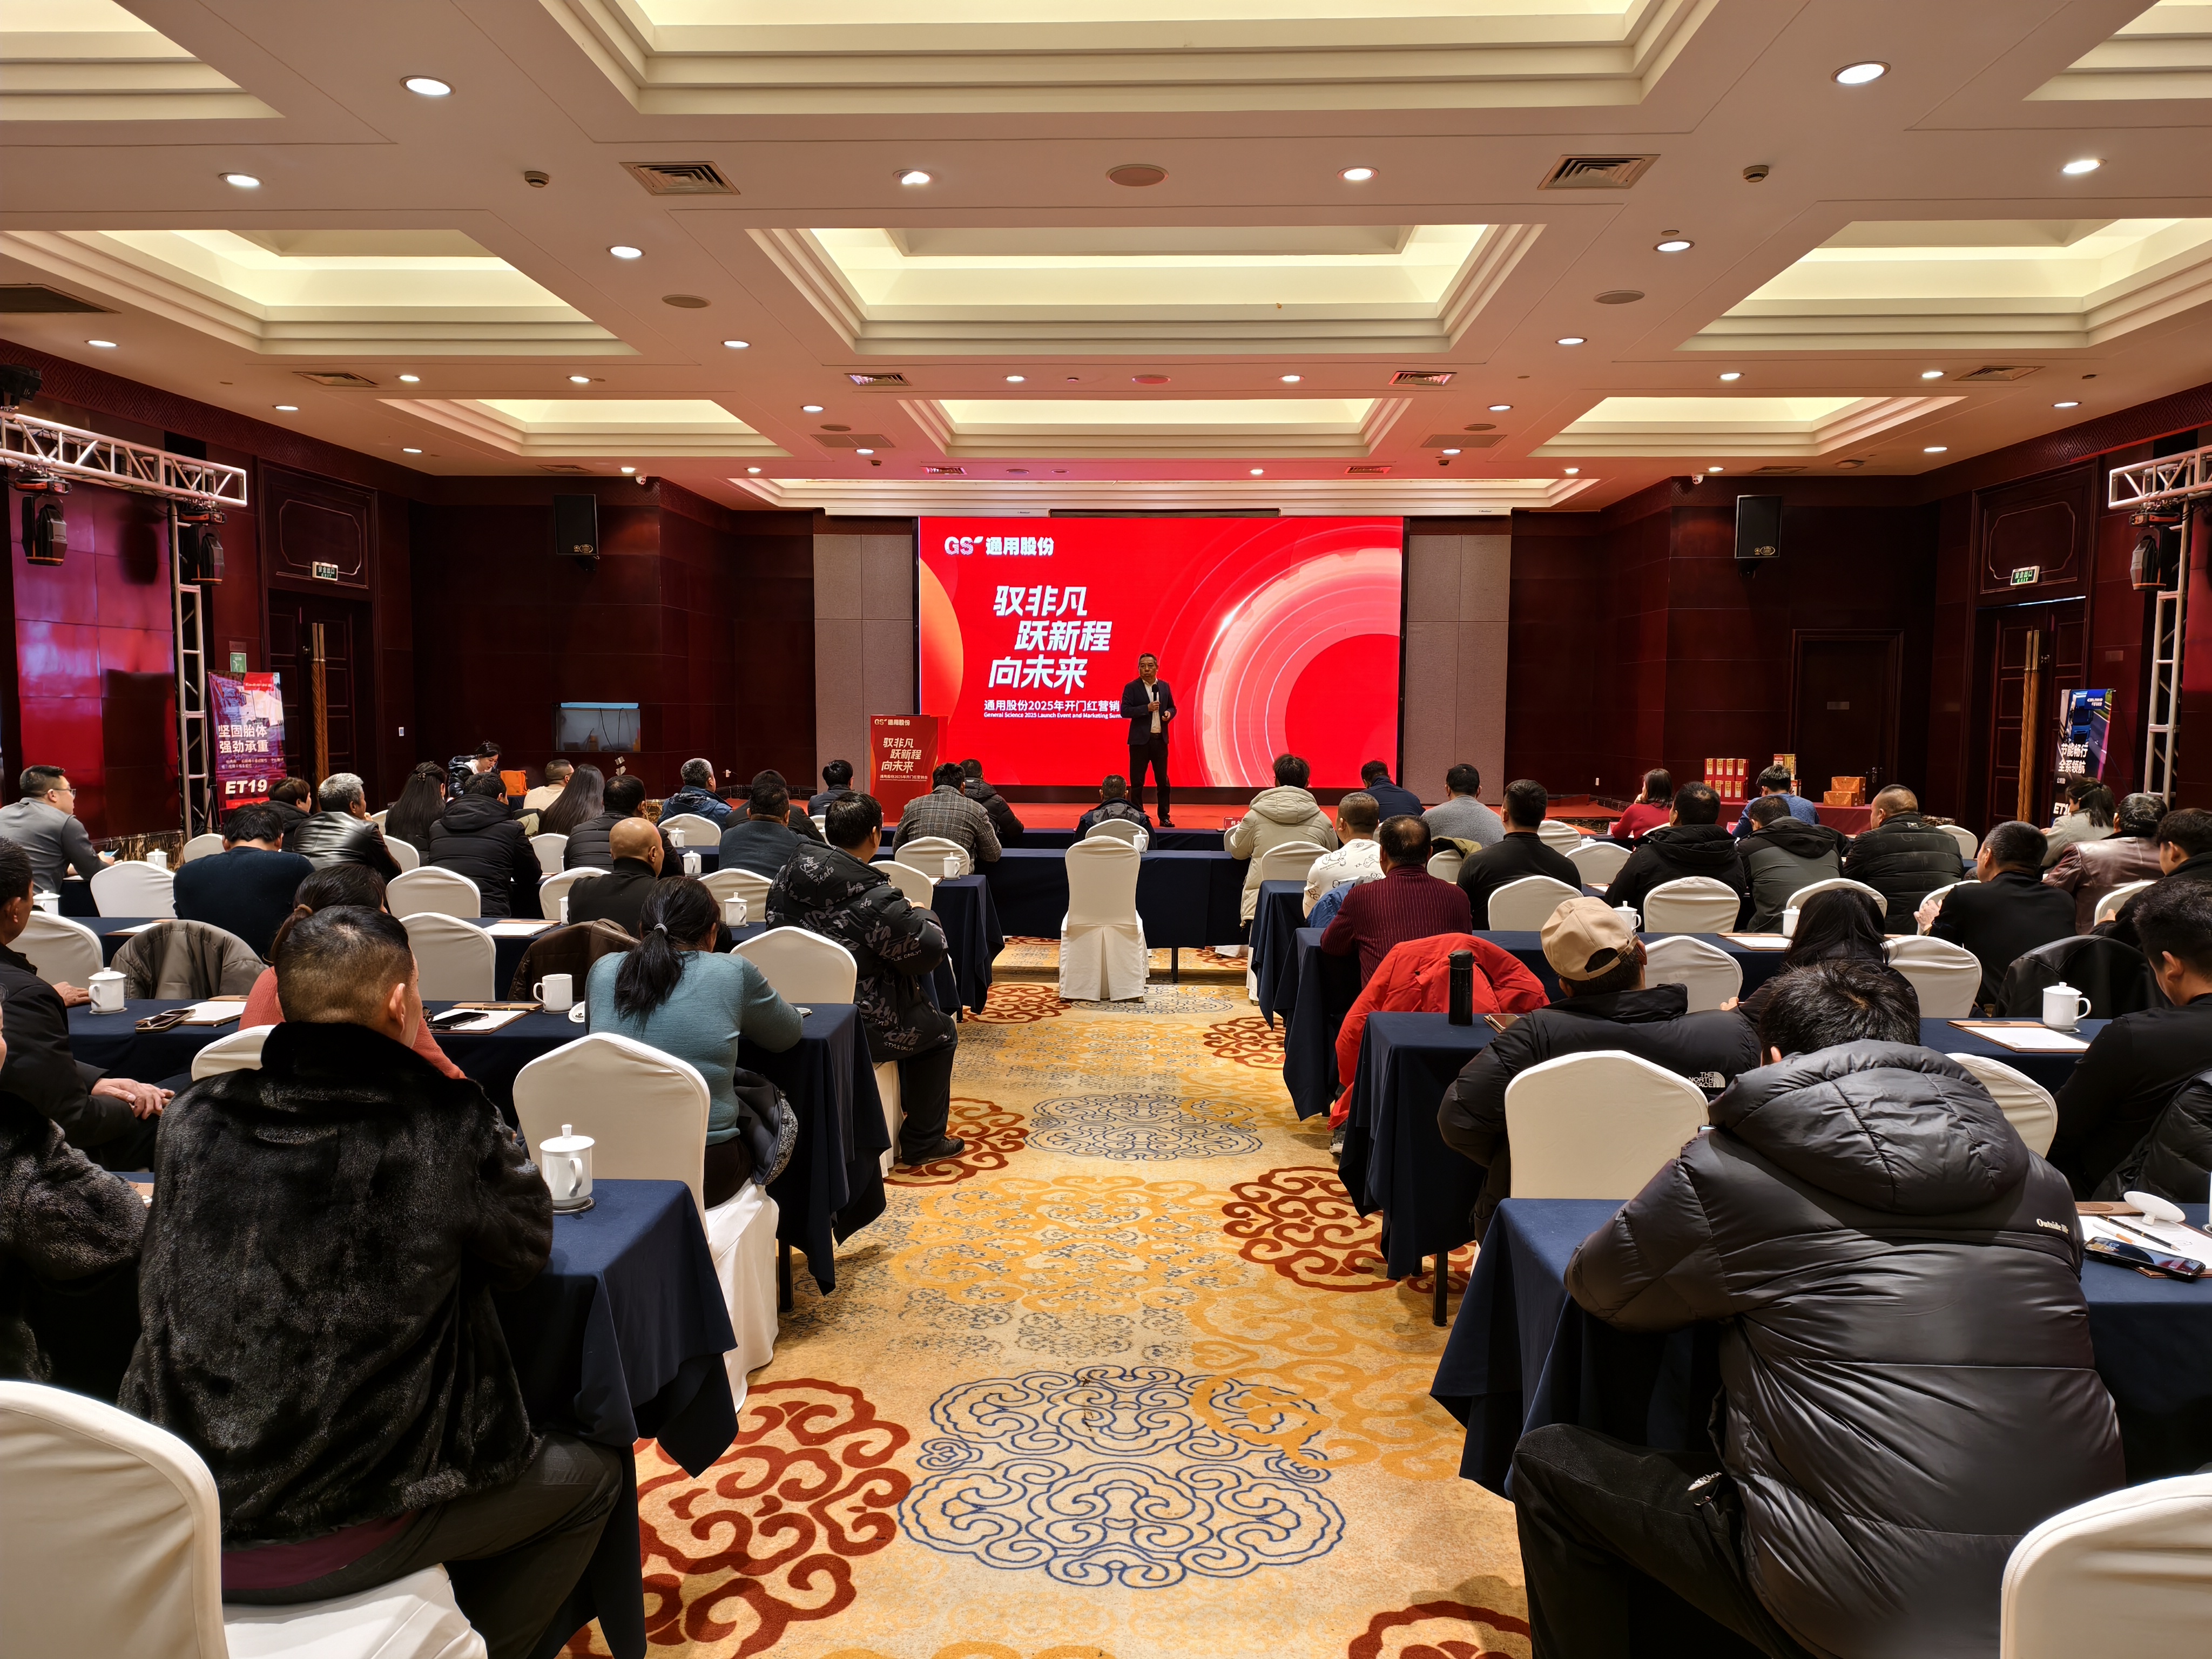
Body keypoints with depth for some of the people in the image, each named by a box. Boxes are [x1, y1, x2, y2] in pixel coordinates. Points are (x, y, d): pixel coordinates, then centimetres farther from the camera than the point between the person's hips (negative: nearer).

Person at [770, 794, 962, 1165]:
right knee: (941, 1033, 19)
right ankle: (923, 1142, 25)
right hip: (855, 1030, -8)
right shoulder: (877, 900, -26)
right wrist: (922, 915, 6)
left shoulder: (791, 872, -5)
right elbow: (930, 951, -17)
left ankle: (906, 1102, 48)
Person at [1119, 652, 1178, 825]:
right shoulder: (1132, 687, -3)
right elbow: (1125, 711, -11)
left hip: (1160, 739, 3)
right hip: (1140, 740, -3)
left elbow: (1172, 707, 19)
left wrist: (1169, 713, -4)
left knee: (1163, 780, 6)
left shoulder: (1164, 686, 10)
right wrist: (1147, 708, -19)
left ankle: (1165, 816, 13)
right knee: (1137, 781, 1)